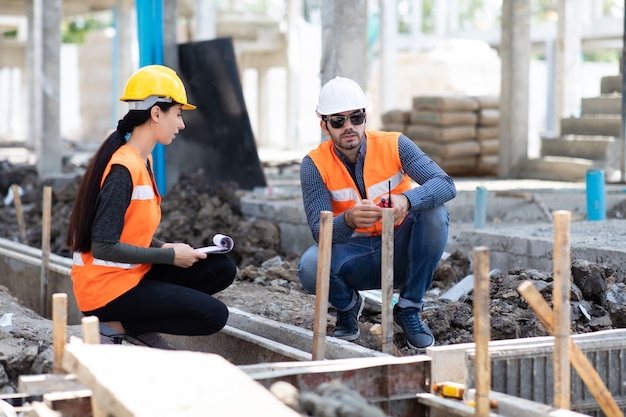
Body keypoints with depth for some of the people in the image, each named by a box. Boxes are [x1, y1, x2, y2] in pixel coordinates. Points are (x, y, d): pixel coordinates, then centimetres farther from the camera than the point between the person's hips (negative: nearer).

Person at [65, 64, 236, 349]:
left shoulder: (142, 160, 9)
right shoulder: (123, 168, -21)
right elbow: (103, 247, -24)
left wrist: (164, 247, -2)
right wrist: (170, 255, -17)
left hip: (133, 273, 9)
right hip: (106, 287, -9)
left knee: (222, 269, 3)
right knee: (214, 316, -12)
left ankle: (140, 324, 2)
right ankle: (116, 324, -5)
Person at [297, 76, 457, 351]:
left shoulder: (394, 145, -10)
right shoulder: (315, 164, -11)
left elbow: (446, 185, -22)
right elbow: (320, 231, -21)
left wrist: (407, 200, -43)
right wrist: (348, 220, -44)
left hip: (400, 253, 1)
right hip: (353, 258, -1)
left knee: (435, 212, -26)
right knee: (310, 266, -32)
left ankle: (409, 309, -10)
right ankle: (347, 305, 6)